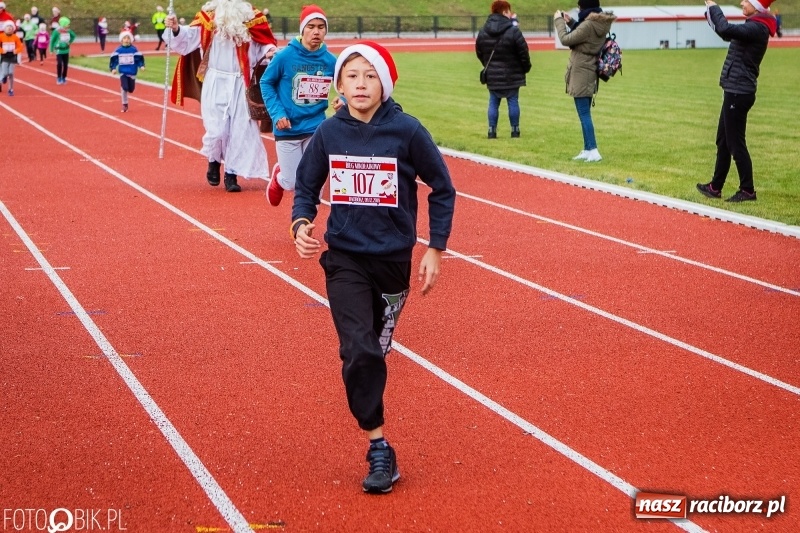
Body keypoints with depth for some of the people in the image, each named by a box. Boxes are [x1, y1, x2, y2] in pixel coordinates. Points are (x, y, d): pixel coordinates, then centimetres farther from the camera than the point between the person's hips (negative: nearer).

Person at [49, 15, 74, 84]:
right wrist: (52, 50, -7)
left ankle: (64, 78, 20)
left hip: (66, 50, 5)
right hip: (59, 50, -5)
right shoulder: (57, 31, -18)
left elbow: (73, 36, 18)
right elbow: (52, 40, -9)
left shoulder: (68, 31, -4)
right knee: (59, 64, -17)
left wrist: (70, 42, 6)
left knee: (66, 65, 6)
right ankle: (59, 78, -4)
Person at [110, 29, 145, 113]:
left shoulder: (134, 50, -3)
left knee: (131, 89, 5)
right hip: (123, 72, -1)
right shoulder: (118, 50, -1)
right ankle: (124, 105, 2)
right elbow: (114, 60, 3)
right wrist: (113, 68, -7)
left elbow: (139, 58, 0)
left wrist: (141, 66, -13)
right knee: (124, 88, -13)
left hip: (132, 72, 1)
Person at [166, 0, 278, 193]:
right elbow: (189, 38, -7)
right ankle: (214, 162, 25)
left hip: (240, 85, 2)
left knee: (240, 129, 2)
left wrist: (269, 50, -13)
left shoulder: (250, 18, 0)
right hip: (215, 84, -2)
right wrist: (176, 29, -25)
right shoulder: (209, 17, -4)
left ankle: (231, 173, 14)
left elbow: (261, 44, 7)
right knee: (216, 129, -5)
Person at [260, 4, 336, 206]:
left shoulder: (330, 61, -6)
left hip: (316, 129, 2)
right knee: (293, 183, 6)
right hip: (288, 129, -2)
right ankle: (279, 175, 42)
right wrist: (277, 113, -10)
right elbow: (266, 83, 0)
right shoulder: (285, 56, -12)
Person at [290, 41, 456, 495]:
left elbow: (443, 190, -1)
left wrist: (436, 249, -3)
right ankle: (380, 449, -4)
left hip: (393, 259, 0)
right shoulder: (329, 133, -4)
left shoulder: (406, 130, -10)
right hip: (344, 258, 1)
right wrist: (301, 224, -12)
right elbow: (307, 187, 8)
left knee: (375, 352, 12)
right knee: (357, 351, -13)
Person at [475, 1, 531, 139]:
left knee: (493, 103, 9)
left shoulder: (483, 32, 1)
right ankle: (515, 130, 8)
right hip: (511, 75, -4)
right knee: (513, 102, 5)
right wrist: (526, 68, 5)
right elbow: (523, 53, -11)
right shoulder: (513, 31, -14)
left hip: (492, 76, 4)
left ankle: (492, 130, 6)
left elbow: (479, 52, 9)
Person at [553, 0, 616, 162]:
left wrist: (559, 21, -3)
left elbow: (566, 39, -16)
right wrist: (571, 23, 13)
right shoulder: (599, 23, 6)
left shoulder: (588, 25, -22)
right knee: (585, 114, 14)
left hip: (581, 73, -9)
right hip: (588, 73, 9)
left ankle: (593, 151, -10)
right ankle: (587, 150, 19)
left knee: (584, 114, -7)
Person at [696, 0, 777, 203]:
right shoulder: (753, 26, 13)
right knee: (723, 141, 16)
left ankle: (747, 190, 3)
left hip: (739, 93, -10)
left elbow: (725, 29, -30)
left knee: (736, 143, -5)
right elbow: (726, 33, 27)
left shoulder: (757, 28, -17)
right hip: (734, 92, 10)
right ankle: (715, 187, 25)